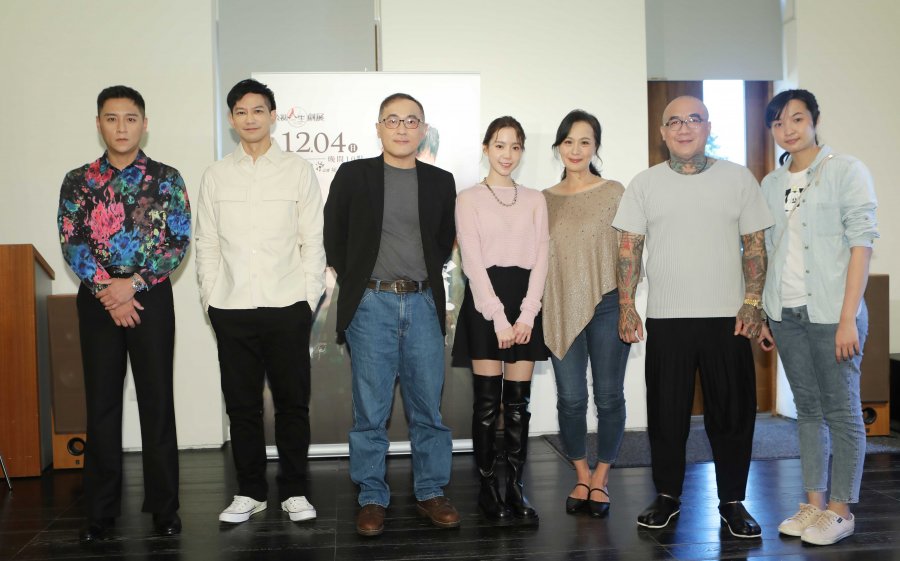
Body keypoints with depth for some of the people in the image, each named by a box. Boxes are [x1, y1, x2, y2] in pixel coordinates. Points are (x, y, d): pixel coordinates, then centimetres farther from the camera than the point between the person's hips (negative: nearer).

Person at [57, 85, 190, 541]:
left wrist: (132, 284, -12)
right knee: (101, 403, 6)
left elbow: (179, 242, -4)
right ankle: (101, 511, 16)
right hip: (97, 299, 2)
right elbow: (71, 244, 0)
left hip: (151, 298, -1)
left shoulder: (167, 179, 2)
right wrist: (108, 292, -12)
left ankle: (164, 507, 13)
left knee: (157, 401, 2)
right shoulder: (78, 181, 7)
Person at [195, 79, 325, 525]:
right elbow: (207, 243, 10)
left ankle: (294, 491, 18)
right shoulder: (216, 175, 10)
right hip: (231, 307, 2)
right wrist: (210, 299, 3)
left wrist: (309, 298, -3)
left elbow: (313, 241, 3)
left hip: (287, 305, -1)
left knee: (292, 403, 4)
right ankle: (250, 492, 22)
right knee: (241, 404, 8)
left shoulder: (298, 171, 4)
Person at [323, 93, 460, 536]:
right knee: (370, 411, 3)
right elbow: (332, 236, 8)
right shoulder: (353, 175, 2)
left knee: (428, 408, 7)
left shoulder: (441, 182, 8)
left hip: (423, 304, 2)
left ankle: (430, 493, 20)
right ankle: (372, 499, 15)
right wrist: (354, 282, 5)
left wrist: (426, 275, 10)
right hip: (370, 305, -2)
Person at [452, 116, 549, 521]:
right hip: (485, 303, -3)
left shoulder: (534, 200, 12)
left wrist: (527, 315, -7)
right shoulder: (469, 199, 3)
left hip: (524, 305, 3)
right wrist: (498, 317, -13)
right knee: (487, 401, 0)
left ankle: (516, 488, 13)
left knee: (519, 403, 5)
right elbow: (472, 261, -5)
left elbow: (540, 259, 6)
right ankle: (487, 487, 11)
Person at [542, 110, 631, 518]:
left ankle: (601, 478, 21)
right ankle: (582, 477, 22)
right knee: (570, 399, 5)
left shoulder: (614, 192, 1)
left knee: (609, 396, 5)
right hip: (561, 309, 2)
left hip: (607, 305, -2)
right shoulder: (545, 199, 9)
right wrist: (537, 308, 7)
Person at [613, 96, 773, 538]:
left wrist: (752, 302, -5)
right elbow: (629, 249, 4)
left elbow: (755, 245, 5)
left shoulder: (738, 178, 5)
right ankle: (667, 495, 24)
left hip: (727, 318, 0)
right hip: (666, 319, 0)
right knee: (666, 413, 8)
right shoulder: (645, 184, 5)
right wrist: (626, 307, -4)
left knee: (732, 413, 5)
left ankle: (732, 500, 21)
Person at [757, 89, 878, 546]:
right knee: (807, 408, 11)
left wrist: (848, 317, -15)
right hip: (786, 314, 5)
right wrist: (761, 313, 9)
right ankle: (814, 503, 20)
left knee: (842, 410, 2)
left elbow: (861, 243, -9)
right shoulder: (771, 184, 12)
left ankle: (840, 509, 13)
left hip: (830, 313, -5)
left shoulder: (846, 171, -3)